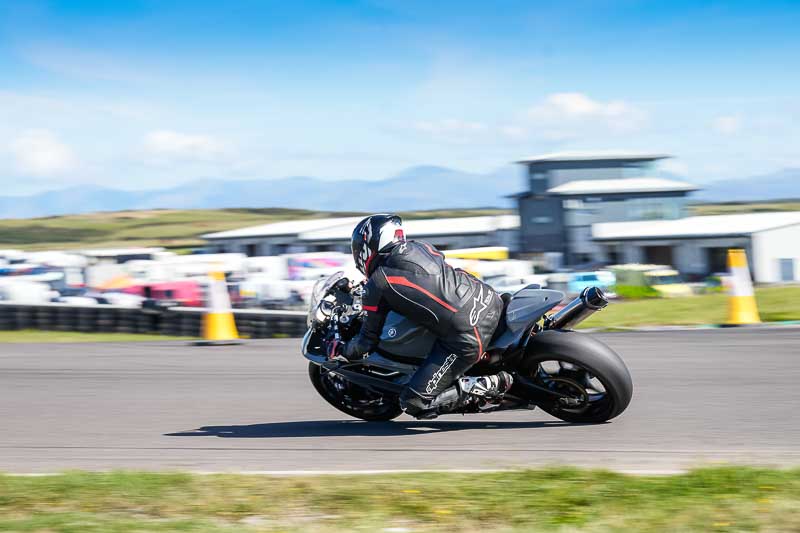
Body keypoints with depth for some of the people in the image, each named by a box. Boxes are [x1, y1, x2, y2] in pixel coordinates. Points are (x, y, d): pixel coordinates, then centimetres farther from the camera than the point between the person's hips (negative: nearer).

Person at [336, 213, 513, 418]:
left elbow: (368, 341, 6)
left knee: (414, 404, -1)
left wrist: (342, 351, 27)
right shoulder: (418, 247, 15)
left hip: (467, 338, -7)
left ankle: (489, 385, -7)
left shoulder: (376, 286, -1)